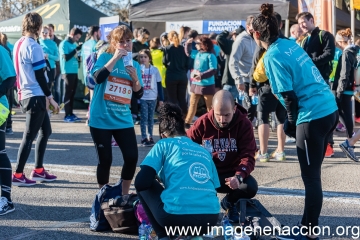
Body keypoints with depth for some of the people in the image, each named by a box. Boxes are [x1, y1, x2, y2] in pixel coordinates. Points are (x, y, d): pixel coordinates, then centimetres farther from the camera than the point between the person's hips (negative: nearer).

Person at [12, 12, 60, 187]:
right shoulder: (34, 47, -16)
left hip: (25, 95, 9)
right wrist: (50, 97, -9)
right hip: (35, 96, -9)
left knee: (45, 131, 17)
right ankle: (18, 175, 1)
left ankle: (38, 171, 21)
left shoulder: (18, 45, 11)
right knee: (29, 136, -3)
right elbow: (40, 76, -16)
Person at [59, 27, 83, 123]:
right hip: (68, 72, -8)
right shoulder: (64, 44, -7)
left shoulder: (74, 44, 14)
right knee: (68, 93, -5)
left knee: (72, 93, 11)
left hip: (74, 72, 8)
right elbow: (66, 57, -17)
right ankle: (67, 115, -3)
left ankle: (71, 113, 17)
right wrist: (76, 49, -17)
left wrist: (79, 51, 1)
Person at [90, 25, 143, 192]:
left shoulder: (134, 65, 9)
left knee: (132, 157, -4)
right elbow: (98, 77, -22)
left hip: (123, 120, 4)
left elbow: (139, 95, 5)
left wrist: (135, 77, -12)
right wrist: (115, 58, -23)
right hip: (101, 119, -4)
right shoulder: (105, 57, -3)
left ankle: (124, 195, 16)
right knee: (105, 160, 0)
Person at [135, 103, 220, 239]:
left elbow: (141, 182, 2)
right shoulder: (204, 152, 25)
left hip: (176, 216, -6)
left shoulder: (164, 144, 11)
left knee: (145, 186, 22)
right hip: (210, 218, 6)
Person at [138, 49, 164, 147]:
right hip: (142, 98, -2)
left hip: (153, 98, 2)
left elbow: (159, 85, 5)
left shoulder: (155, 70, 1)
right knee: (144, 118, -2)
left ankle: (150, 137, 17)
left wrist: (161, 98, 5)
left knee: (150, 118, 10)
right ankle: (144, 138, 2)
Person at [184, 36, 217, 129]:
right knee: (192, 104, 11)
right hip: (195, 84, 7)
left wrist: (201, 75, -32)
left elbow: (213, 70, -23)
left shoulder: (210, 56, -14)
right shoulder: (197, 54, 8)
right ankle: (187, 123, 16)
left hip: (207, 85, -7)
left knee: (210, 106, 2)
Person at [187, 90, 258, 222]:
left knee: (251, 186, -31)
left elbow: (248, 156, -16)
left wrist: (239, 176, -37)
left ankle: (229, 202, 8)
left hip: (232, 174, 0)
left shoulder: (244, 124, -10)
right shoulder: (202, 123, -9)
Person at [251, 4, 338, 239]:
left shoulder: (273, 56, -12)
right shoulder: (291, 44, 11)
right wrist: (293, 122, 21)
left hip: (313, 116, -8)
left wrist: (292, 124, 1)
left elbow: (289, 96, -15)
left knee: (311, 177, 0)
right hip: (329, 109, 8)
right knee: (313, 174, 16)